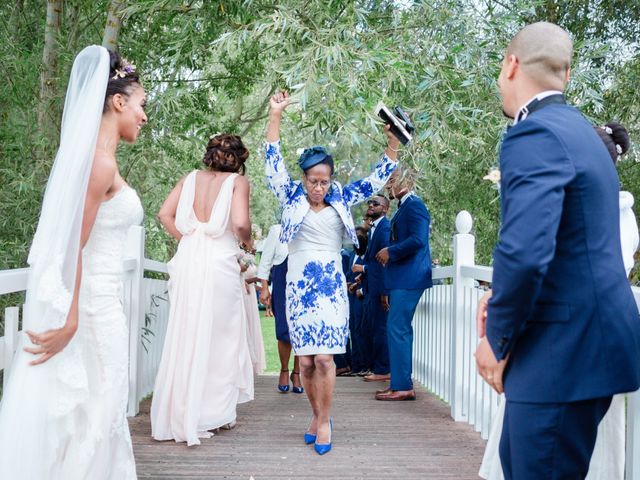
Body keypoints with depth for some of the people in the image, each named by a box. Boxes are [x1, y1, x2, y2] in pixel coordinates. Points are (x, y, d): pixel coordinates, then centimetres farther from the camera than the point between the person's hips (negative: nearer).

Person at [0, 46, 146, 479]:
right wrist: (71, 321, -18)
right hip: (93, 305, -9)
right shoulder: (102, 161, -15)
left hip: (93, 299, 9)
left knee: (87, 416, 15)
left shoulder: (94, 155, 12)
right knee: (90, 418, 1)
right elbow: (73, 245, -19)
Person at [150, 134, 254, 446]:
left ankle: (179, 416, 18)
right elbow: (240, 224, -15)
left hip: (188, 262, 4)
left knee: (185, 338, 12)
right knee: (220, 338, 10)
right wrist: (247, 241, 5)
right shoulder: (238, 182, -2)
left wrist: (187, 240, 13)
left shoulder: (191, 178, 10)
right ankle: (214, 412, 17)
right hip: (220, 265, -4)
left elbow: (165, 214, 4)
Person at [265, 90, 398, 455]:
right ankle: (317, 416, 19)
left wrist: (393, 142, -1)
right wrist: (276, 115, -8)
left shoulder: (342, 199, 7)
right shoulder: (292, 198, 4)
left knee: (324, 357, -11)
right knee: (306, 360, 2)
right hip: (300, 285, 0)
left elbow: (377, 179, 9)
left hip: (331, 284, 0)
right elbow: (274, 162, -2)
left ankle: (324, 421, 0)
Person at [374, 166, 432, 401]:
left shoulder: (414, 205, -11)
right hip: (402, 278, 10)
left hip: (409, 278, -10)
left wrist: (390, 252, -14)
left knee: (397, 328, -11)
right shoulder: (405, 206, 18)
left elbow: (418, 239, -22)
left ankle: (403, 386, -7)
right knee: (401, 329, 13)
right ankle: (400, 383, 19)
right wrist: (389, 254, 13)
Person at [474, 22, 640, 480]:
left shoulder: (534, 134, -18)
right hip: (584, 335, 10)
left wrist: (496, 340, -13)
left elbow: (524, 251, -29)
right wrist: (504, 297, 10)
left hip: (567, 346, -10)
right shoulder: (576, 128, 14)